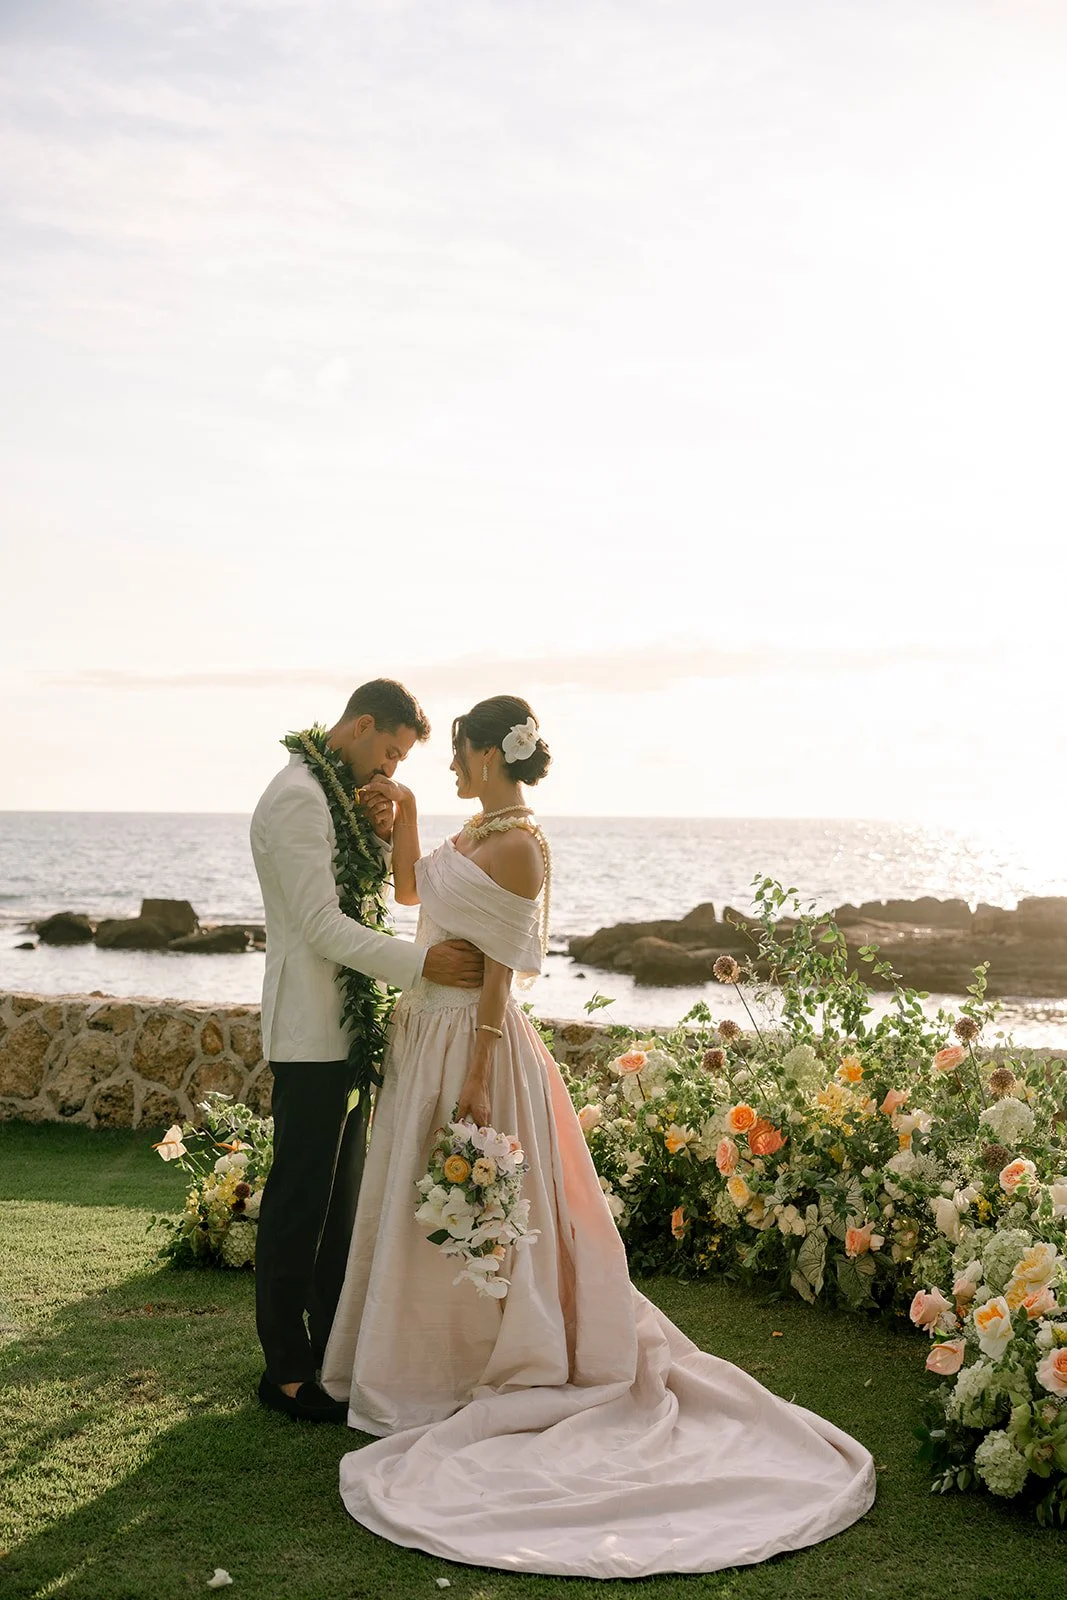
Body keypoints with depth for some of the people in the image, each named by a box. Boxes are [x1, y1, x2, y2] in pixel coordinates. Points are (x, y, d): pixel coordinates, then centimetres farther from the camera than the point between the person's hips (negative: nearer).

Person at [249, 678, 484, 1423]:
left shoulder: (342, 793, 14)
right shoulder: (297, 797, -16)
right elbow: (322, 925, -21)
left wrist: (382, 835, -2)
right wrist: (422, 962, -24)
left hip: (348, 1026, 10)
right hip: (310, 1031, -10)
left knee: (339, 1195, 16)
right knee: (300, 1200, -1)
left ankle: (331, 1344, 27)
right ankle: (286, 1369, 9)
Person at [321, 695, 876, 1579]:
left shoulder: (518, 846, -18)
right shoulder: (477, 828, 9)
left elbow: (500, 972, -19)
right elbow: (411, 889, 25)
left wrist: (475, 1079, -19)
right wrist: (404, 810, 12)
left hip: (471, 1039, -10)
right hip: (429, 1027, 10)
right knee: (415, 1205, 19)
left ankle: (465, 1374, 18)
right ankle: (430, 1358, 34)